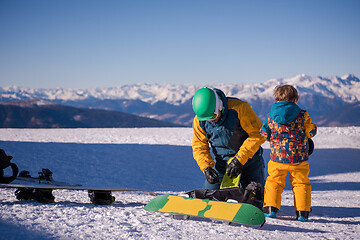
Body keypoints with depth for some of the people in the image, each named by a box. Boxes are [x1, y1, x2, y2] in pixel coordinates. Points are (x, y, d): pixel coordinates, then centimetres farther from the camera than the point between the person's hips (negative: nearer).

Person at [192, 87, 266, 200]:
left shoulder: (239, 108, -24)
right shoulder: (199, 121, -11)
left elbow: (258, 135, -22)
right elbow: (199, 146, -3)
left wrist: (239, 159, -26)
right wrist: (206, 168, -21)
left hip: (248, 157, -3)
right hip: (221, 161, 3)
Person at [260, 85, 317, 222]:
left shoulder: (271, 116, -1)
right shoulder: (302, 115, -7)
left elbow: (265, 134, 6)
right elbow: (311, 132, 0)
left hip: (277, 157, 1)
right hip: (298, 158, -1)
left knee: (274, 181, 15)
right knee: (301, 183, 11)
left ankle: (270, 208, 7)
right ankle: (302, 212, 7)